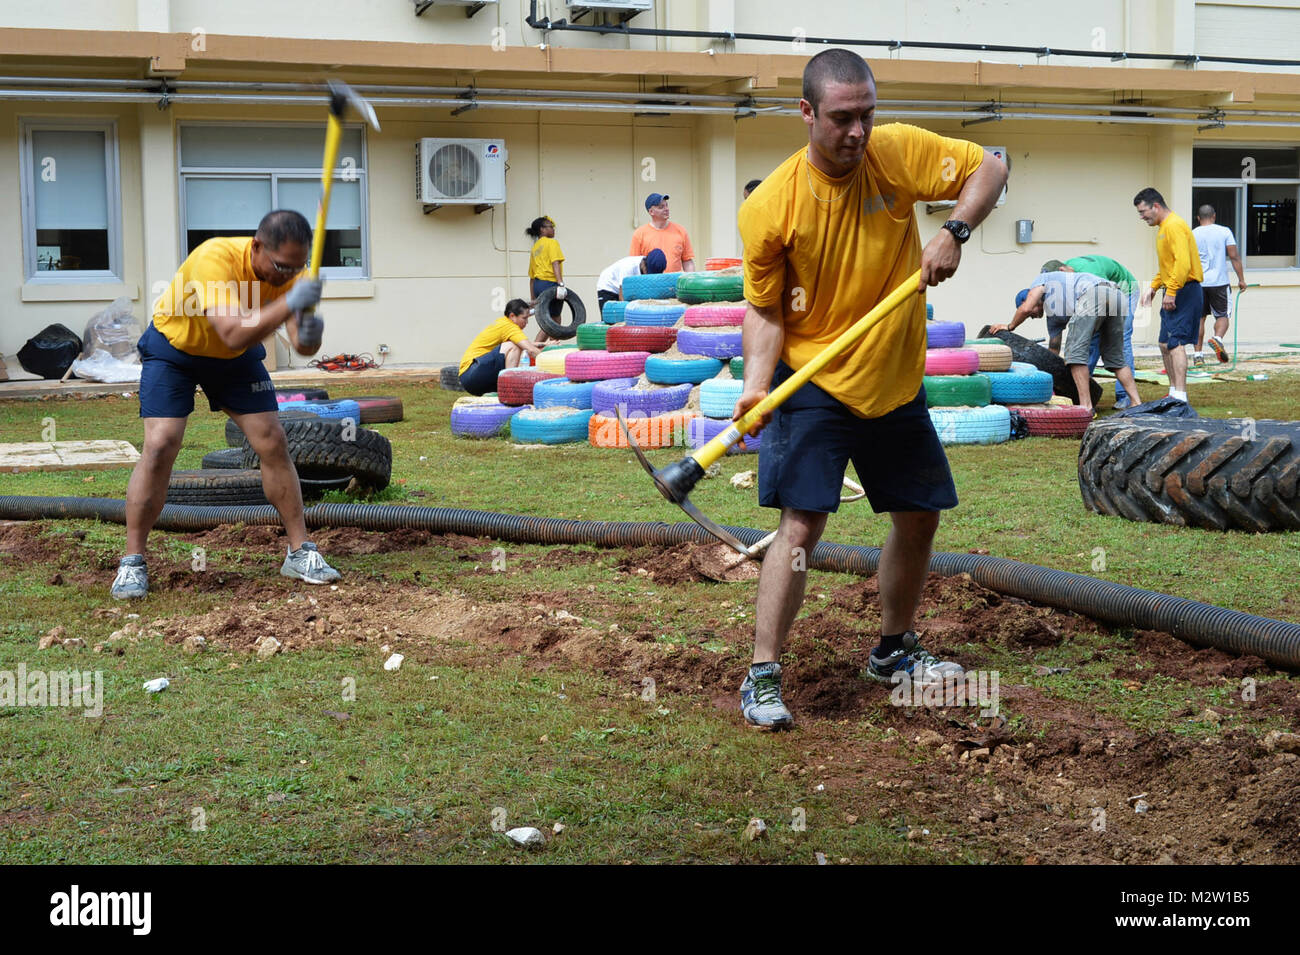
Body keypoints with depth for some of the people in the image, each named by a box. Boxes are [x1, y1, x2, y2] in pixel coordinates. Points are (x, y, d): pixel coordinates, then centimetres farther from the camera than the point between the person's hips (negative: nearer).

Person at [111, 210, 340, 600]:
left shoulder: (287, 271, -21)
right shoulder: (216, 258, -37)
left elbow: (301, 344, -25)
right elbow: (234, 334, -46)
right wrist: (289, 304, -52)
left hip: (235, 359, 5)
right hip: (173, 347, -4)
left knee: (272, 443, -3)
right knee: (160, 445, -17)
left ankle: (300, 552, 8)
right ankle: (132, 562, -6)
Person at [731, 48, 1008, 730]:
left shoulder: (898, 152, -9)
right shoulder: (769, 207, -16)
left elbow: (988, 168, -1)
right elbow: (764, 310, -9)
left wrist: (954, 232, -18)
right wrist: (757, 383, -24)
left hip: (897, 383, 5)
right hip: (811, 385, -5)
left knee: (920, 518, 14)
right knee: (801, 525, -16)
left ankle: (893, 651, 35)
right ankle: (762, 678, -7)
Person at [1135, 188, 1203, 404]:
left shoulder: (1174, 226, -15)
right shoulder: (1164, 227, 18)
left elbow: (1182, 263, -25)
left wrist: (1171, 293, -24)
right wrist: (1153, 287, 19)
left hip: (1184, 291, -11)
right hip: (1173, 292, 11)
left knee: (1175, 343, -15)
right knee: (1165, 344, 14)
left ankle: (1180, 396, -19)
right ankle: (1174, 392, 21)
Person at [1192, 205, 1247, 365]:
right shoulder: (1224, 232, 1)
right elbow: (1234, 257, -4)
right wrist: (1241, 279, 1)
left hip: (1197, 283, 1)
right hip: (1219, 282, -1)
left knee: (1199, 317, 10)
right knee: (1222, 315, 8)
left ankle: (1198, 354, 7)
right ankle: (1217, 338, -22)